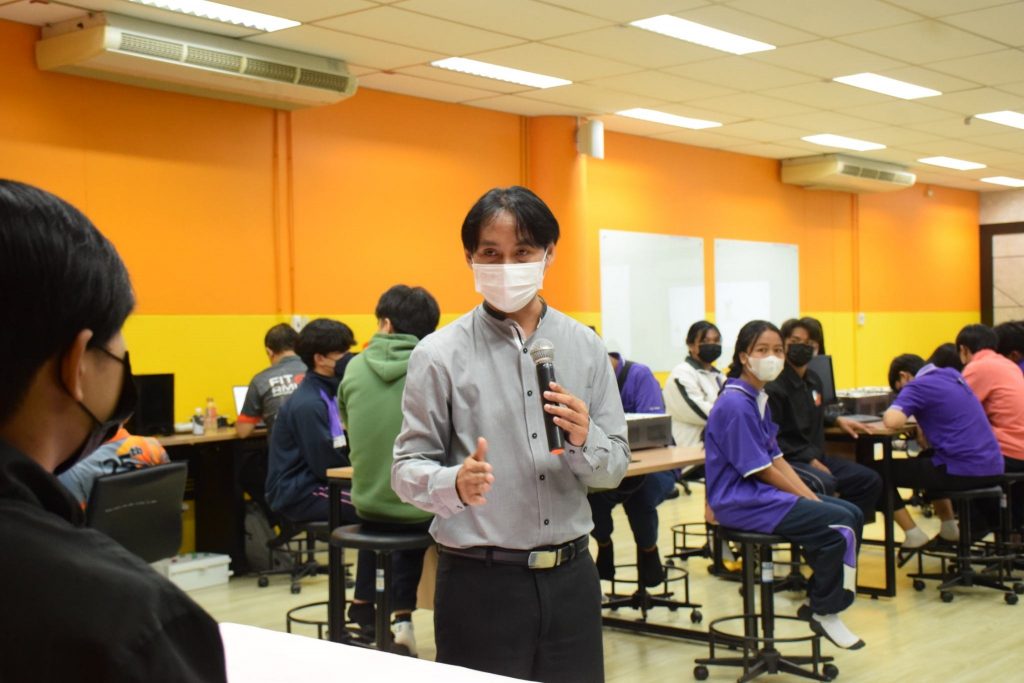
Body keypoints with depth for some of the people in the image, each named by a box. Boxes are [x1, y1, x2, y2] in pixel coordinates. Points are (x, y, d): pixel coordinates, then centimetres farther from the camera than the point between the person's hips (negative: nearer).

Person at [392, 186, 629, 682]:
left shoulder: (585, 347, 4)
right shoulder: (440, 354, -5)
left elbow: (615, 468, 6)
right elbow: (407, 469, -5)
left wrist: (584, 441, -15)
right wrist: (456, 484, -26)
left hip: (569, 578, 3)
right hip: (479, 582, -3)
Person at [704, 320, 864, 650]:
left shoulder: (760, 399, 14)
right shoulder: (736, 404, -17)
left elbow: (777, 458, 11)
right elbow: (761, 470, -18)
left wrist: (811, 497, 1)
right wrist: (807, 498, -11)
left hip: (761, 494, 10)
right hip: (740, 502, -10)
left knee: (853, 514, 5)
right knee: (840, 523, -18)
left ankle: (818, 601, 12)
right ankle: (824, 612, -1)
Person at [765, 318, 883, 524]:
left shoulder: (813, 380, 14)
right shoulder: (773, 386, -14)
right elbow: (772, 440, -18)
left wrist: (837, 421, 18)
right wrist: (810, 461, -20)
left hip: (816, 457, 9)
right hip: (787, 461, -9)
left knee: (870, 480, -2)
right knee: (823, 484, -36)